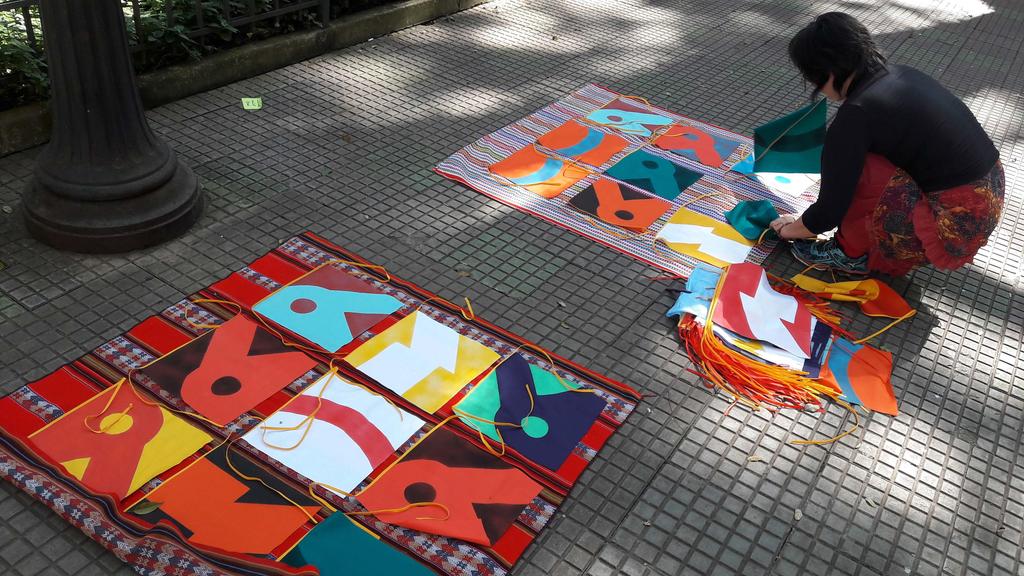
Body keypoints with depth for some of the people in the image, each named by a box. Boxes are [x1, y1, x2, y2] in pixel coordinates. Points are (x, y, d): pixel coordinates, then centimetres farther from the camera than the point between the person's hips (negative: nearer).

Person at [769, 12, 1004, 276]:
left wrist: (790, 229, 8)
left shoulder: (855, 115, -19)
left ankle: (851, 253, 7)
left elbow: (828, 214, -11)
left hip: (958, 223, -9)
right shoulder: (902, 75, 6)